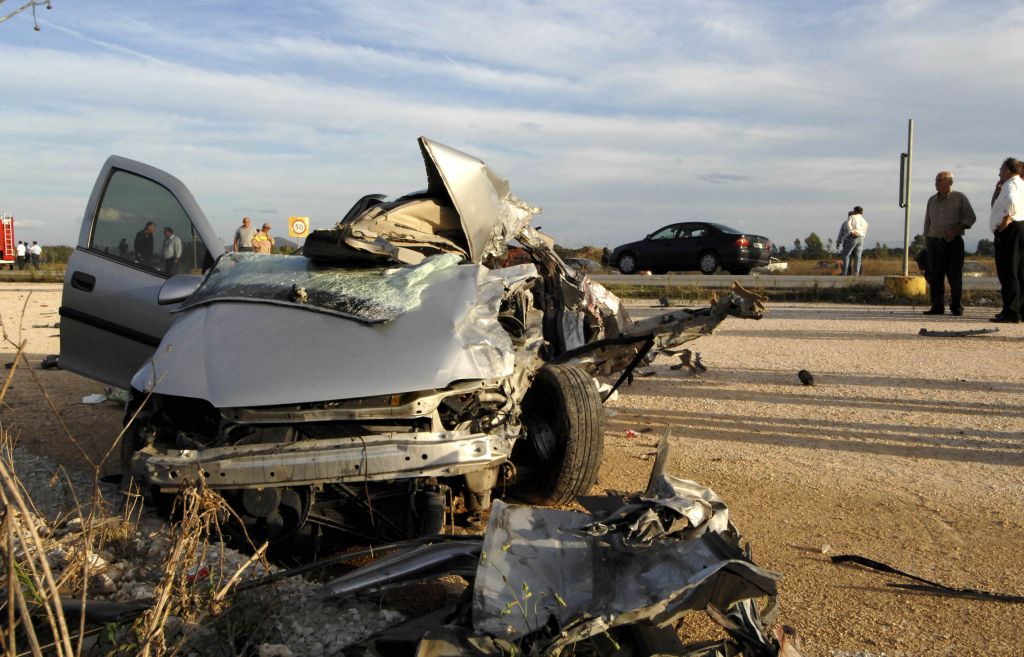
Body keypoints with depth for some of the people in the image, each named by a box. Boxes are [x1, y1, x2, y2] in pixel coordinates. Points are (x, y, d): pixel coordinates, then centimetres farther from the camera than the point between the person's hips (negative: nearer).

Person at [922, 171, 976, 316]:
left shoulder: (959, 198, 3)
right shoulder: (932, 200, 15)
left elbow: (970, 217, -1)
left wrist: (956, 230, -16)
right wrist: (926, 245, 12)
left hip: (953, 242, -3)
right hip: (934, 242, 4)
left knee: (955, 275, -4)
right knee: (935, 276, -1)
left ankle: (956, 306, 2)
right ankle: (937, 306, 3)